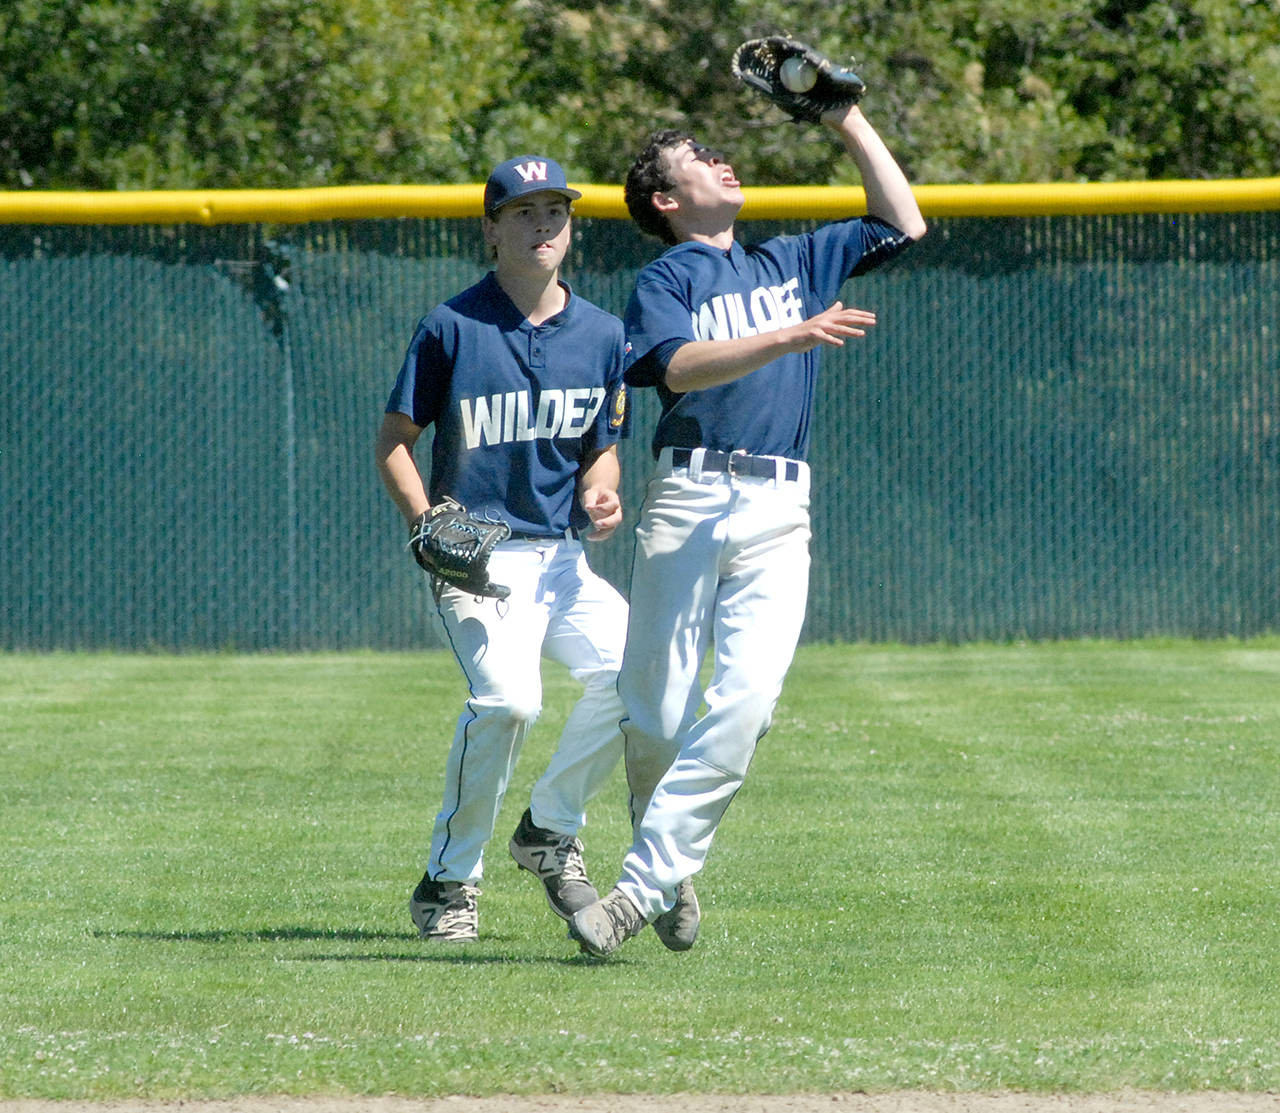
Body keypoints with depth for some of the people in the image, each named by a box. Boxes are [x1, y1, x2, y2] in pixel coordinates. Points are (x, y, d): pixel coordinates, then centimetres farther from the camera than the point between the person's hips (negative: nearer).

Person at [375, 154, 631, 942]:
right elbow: (395, 439, 0)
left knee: (631, 668, -18)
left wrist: (601, 496, -5)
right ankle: (451, 881, -10)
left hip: (562, 555, 5)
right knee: (507, 695, -28)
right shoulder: (452, 327, -4)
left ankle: (551, 832, 7)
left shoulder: (601, 334, 10)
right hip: (478, 558, -5)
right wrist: (427, 525, -15)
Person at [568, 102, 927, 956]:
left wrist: (850, 124, 23)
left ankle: (645, 884, -16)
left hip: (778, 514, 3)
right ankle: (673, 875, 17)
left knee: (745, 702, -15)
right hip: (687, 500, -3)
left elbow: (903, 227, 26)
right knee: (657, 711, -4)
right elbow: (680, 367, -12)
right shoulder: (663, 282, 8)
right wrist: (792, 337, -24)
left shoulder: (793, 265, 24)